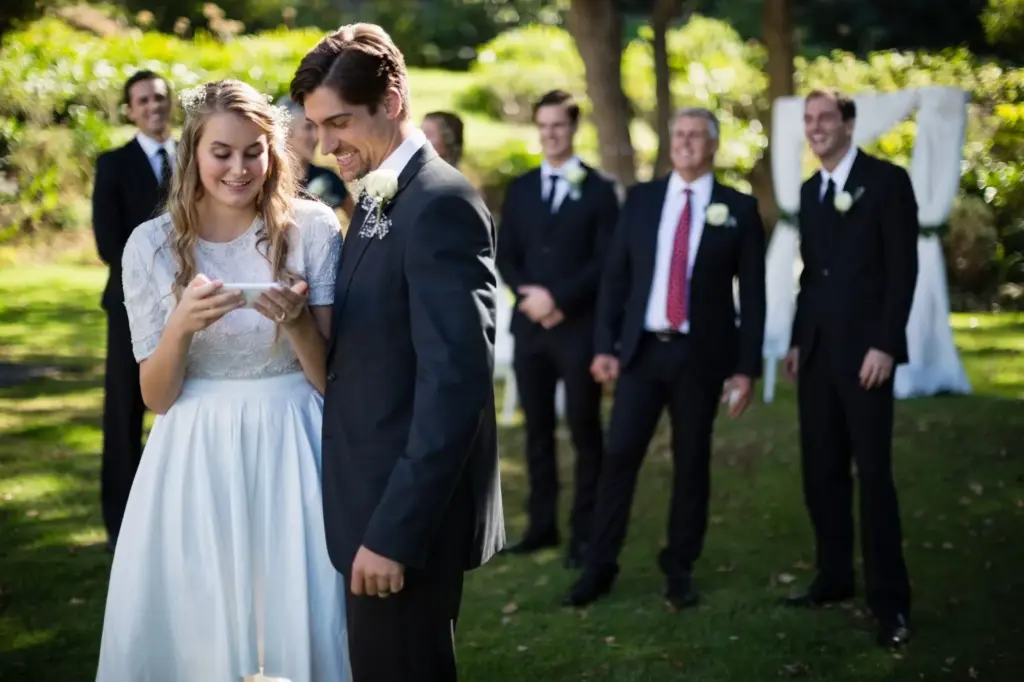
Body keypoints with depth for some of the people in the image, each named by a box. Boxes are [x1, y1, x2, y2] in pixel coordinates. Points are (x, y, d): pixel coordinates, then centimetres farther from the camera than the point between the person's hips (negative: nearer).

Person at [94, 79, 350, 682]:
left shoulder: (313, 229, -4)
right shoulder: (153, 245, -3)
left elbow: (331, 379, -2)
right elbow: (156, 396, -1)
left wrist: (296, 319, -21)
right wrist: (183, 324, -19)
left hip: (291, 452, 0)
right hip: (197, 459, 1)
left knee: (300, 624, 6)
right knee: (194, 628, 8)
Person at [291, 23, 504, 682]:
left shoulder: (441, 204, -17)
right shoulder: (378, 199, 13)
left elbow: (456, 383, -23)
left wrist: (394, 531, -23)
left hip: (408, 510, -9)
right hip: (376, 500, 9)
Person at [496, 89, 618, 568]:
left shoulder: (598, 189, -1)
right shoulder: (520, 189, 12)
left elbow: (607, 260, -7)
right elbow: (505, 257, 10)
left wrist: (559, 298, -14)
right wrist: (530, 296, -9)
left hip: (580, 326, -4)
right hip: (530, 325, 4)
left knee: (583, 429, -1)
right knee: (537, 428, 8)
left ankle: (584, 533, 4)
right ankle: (542, 525, 15)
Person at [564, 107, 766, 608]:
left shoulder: (739, 208, 0)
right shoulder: (641, 199, 6)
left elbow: (753, 294, 0)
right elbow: (615, 276, 6)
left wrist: (747, 367, -5)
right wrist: (605, 345, -2)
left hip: (701, 354, -1)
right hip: (642, 349, 1)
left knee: (691, 462, 6)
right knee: (620, 455, -1)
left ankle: (680, 570, 19)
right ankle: (599, 567, 7)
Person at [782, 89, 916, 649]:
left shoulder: (887, 180, -5)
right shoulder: (810, 191, 15)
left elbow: (903, 268, -9)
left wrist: (884, 344, -16)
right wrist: (797, 340, 12)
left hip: (863, 349, -6)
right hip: (816, 351, 6)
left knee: (873, 473, -6)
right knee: (821, 471, 7)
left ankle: (890, 599, -1)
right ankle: (834, 578, 16)